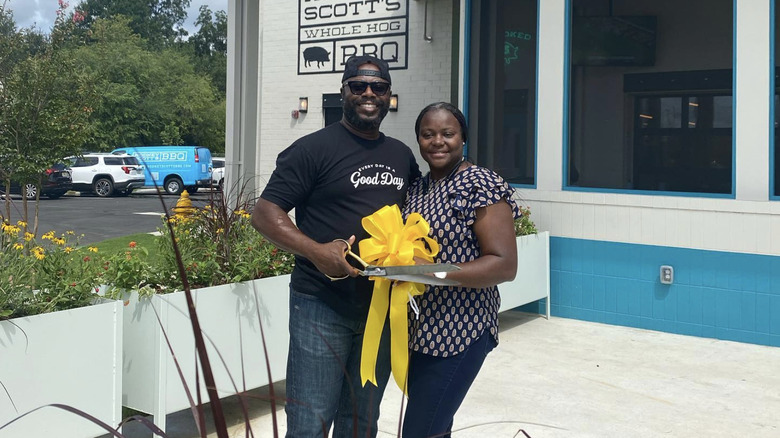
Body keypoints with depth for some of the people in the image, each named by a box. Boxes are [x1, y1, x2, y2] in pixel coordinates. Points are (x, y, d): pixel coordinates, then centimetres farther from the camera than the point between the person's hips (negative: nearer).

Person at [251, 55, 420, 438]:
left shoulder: (402, 155, 12)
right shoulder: (315, 148, -6)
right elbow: (264, 213, -9)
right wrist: (317, 251, -23)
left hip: (383, 309, 6)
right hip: (322, 308, -5)